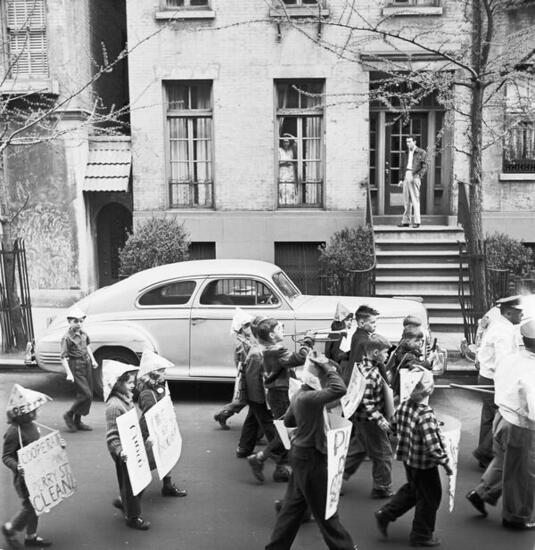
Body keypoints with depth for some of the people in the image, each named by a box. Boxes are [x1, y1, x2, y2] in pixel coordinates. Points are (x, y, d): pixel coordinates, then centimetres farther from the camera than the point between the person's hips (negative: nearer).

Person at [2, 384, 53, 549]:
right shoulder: (14, 432, -24)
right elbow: (6, 456, -21)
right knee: (30, 506, 0)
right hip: (25, 476, -8)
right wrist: (17, 467, -38)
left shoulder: (32, 424, 3)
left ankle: (31, 536, 32)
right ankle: (9, 529, 25)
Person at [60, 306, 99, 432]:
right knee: (86, 395, -12)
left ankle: (78, 421, 23)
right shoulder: (67, 338, -15)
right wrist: (69, 373, -23)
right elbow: (63, 357, -17)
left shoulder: (83, 334, 7)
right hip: (76, 367, -8)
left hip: (87, 365, 8)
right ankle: (69, 415, 8)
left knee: (88, 394, 11)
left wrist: (93, 360, 22)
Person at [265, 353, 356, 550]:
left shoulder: (300, 394, 4)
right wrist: (327, 367, -26)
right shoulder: (308, 397, -26)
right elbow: (340, 390, -37)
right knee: (324, 509, 6)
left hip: (301, 454, 9)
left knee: (294, 504, 19)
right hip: (311, 458, -9)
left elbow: (288, 420, 17)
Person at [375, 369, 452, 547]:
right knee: (429, 497, 14)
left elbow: (394, 426, 9)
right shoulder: (426, 414, -30)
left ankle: (385, 514, 28)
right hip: (424, 463, -7)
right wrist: (445, 462, -18)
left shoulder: (404, 405, -7)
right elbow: (432, 445, -30)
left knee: (411, 490, 28)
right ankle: (422, 535, 28)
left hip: (408, 458, 7)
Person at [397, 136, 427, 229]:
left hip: (414, 177, -5)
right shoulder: (405, 154, 19)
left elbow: (424, 167, -2)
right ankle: (406, 221, 8)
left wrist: (418, 176, -16)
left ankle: (416, 221, -6)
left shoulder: (421, 153, 2)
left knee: (415, 199, -8)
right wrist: (401, 179, 13)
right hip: (406, 177, 5)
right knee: (406, 200, 5)